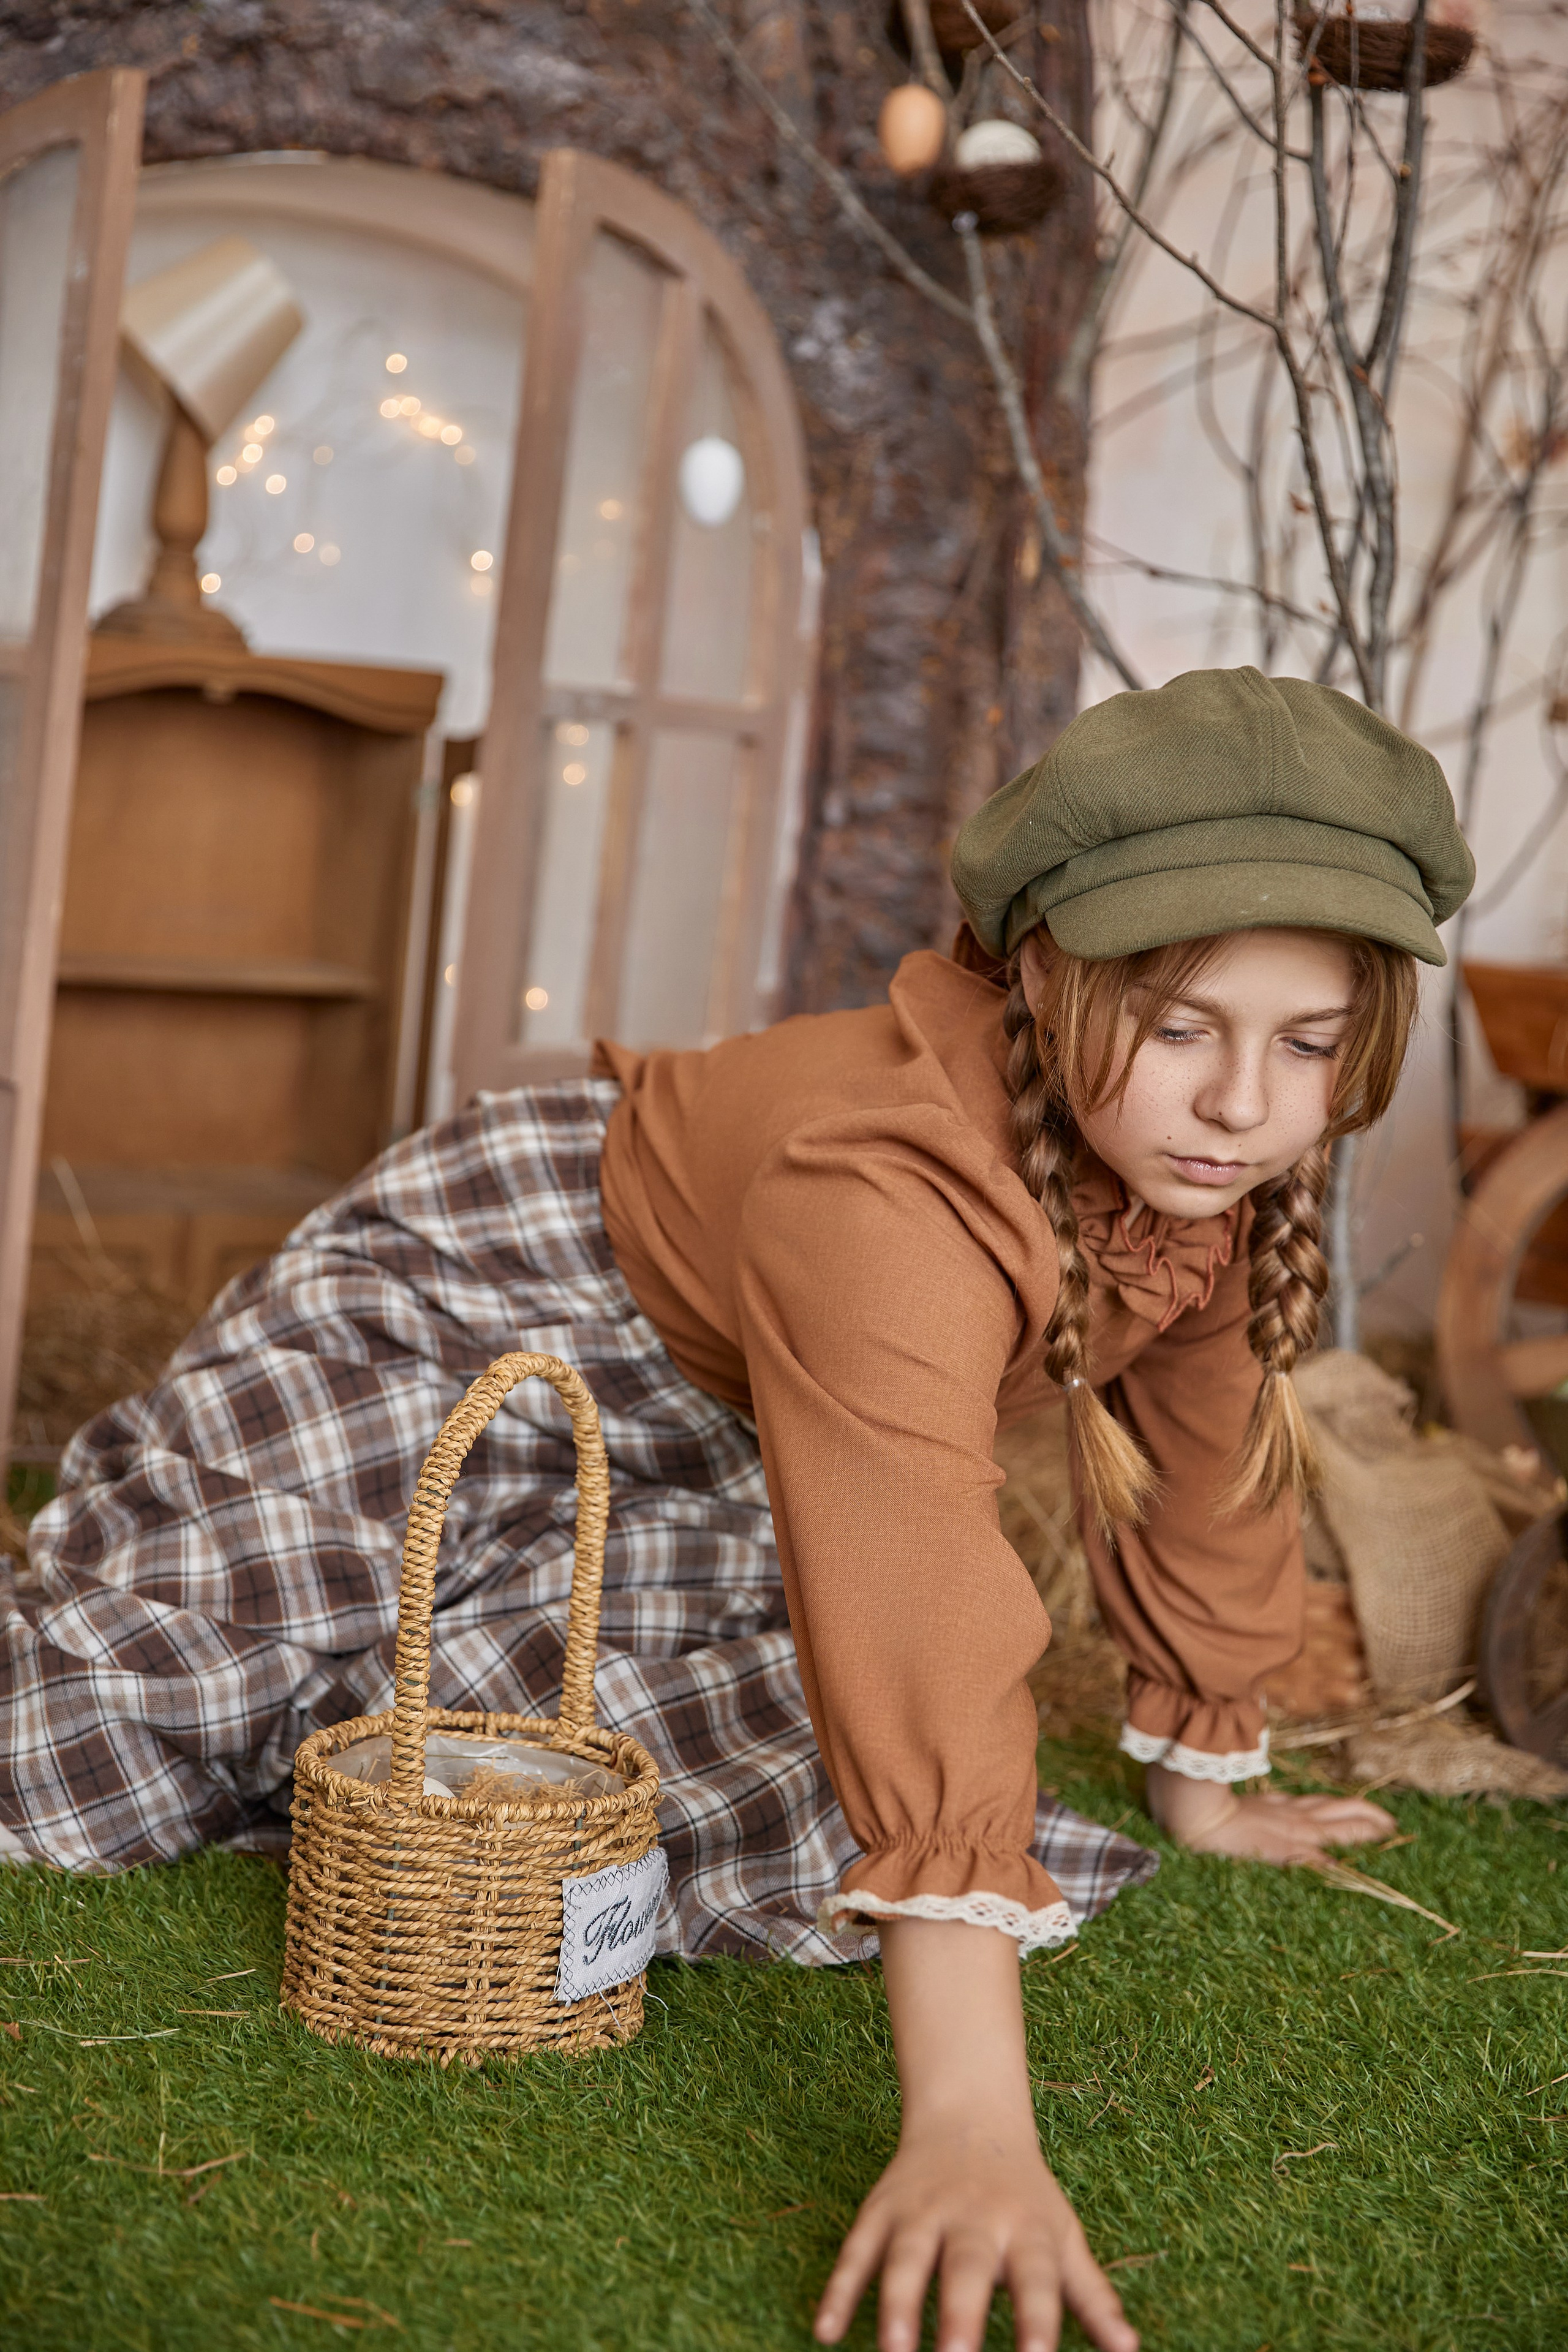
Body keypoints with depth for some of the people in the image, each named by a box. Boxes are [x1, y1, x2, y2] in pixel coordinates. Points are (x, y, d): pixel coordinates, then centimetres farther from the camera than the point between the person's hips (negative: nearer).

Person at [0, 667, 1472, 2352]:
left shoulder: (1222, 1168, -16)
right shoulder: (887, 1191, -42)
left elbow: (1210, 1457, 2)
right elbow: (924, 1644, -50)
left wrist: (1200, 1777, 13)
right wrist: (970, 2126, -54)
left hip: (701, 1449, 7)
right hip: (471, 1320, -7)